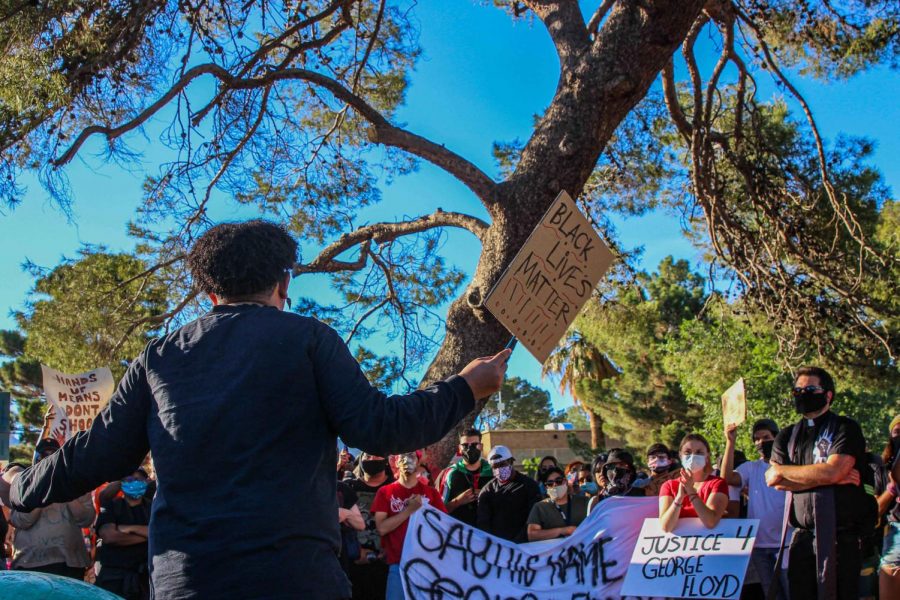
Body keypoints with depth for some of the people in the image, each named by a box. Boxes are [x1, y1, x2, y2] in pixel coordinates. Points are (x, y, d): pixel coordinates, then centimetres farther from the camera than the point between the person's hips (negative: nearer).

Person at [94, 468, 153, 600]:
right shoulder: (110, 505, 9)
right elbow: (109, 536, -9)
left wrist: (131, 528, -7)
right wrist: (147, 535, -4)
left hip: (145, 576, 2)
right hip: (113, 577, -1)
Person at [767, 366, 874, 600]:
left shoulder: (846, 429, 0)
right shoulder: (787, 436, 15)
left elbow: (832, 471, -15)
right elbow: (773, 480, 0)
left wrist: (783, 470, -2)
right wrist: (823, 477, -10)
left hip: (840, 535, -4)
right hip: (802, 536, 4)